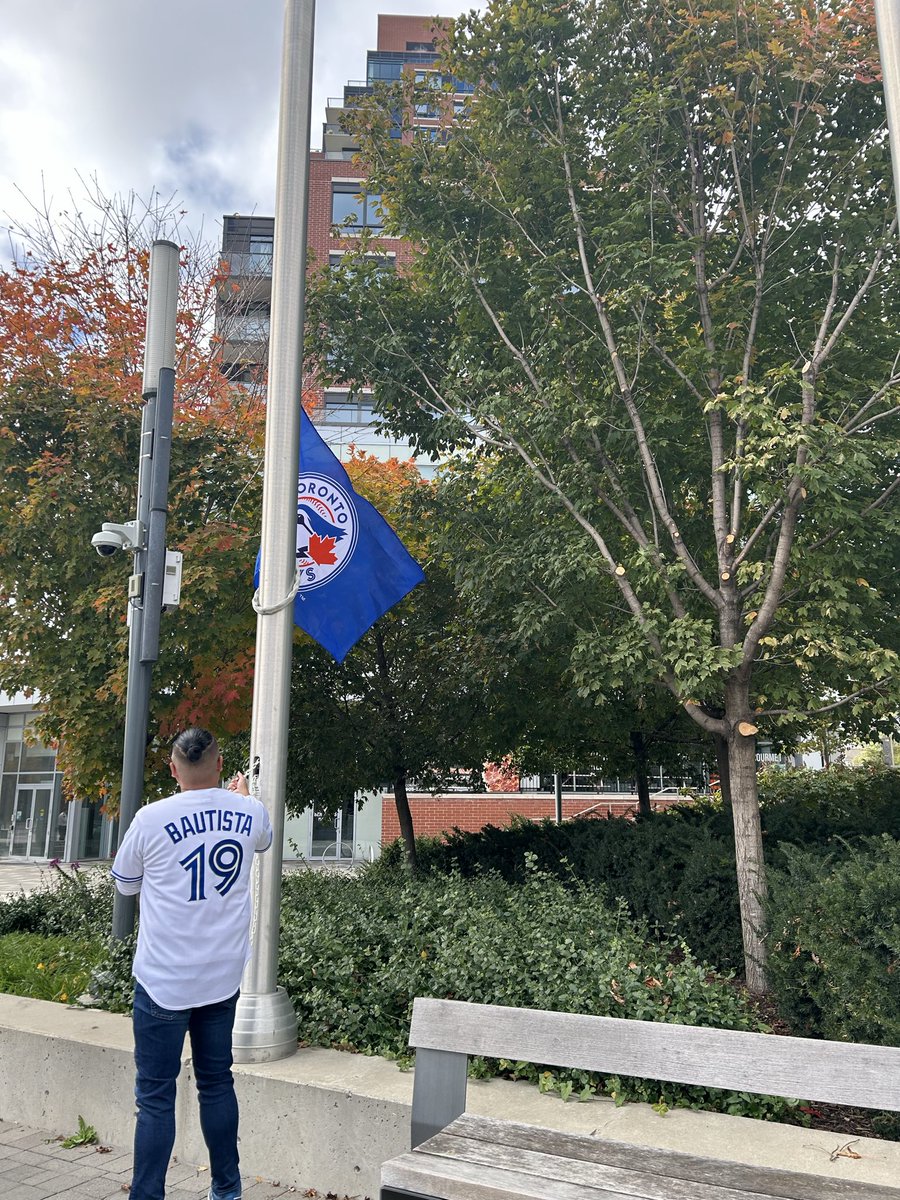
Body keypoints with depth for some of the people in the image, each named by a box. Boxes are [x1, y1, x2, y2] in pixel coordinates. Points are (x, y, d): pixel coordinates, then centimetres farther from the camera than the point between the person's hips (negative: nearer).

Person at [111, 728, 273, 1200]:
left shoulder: (152, 819, -15)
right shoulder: (249, 812, -5)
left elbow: (125, 883, 4)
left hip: (164, 981, -4)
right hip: (223, 977, 4)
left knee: (155, 1097, 5)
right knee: (217, 1082, 18)